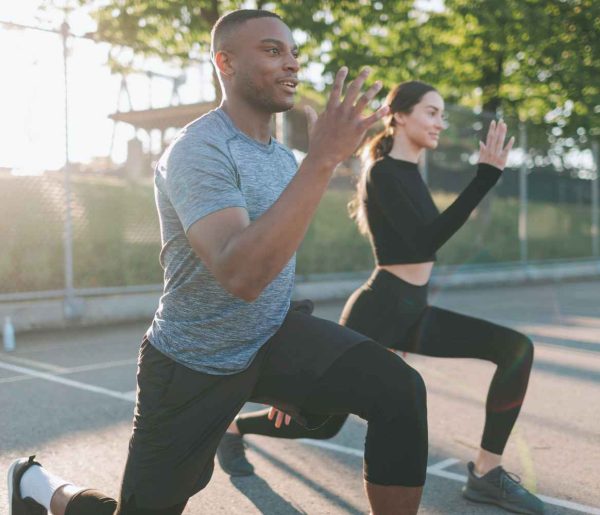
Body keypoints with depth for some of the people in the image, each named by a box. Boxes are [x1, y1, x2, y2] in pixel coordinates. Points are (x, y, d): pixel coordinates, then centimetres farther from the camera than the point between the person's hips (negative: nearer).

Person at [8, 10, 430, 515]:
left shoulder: (285, 156, 5)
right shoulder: (198, 151, -22)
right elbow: (242, 276, -38)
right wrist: (322, 160, -41)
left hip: (274, 338, 6)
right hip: (192, 365, -6)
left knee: (401, 391, -18)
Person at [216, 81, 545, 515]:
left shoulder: (409, 173, 12)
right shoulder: (384, 173, -15)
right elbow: (425, 241, -28)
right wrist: (487, 175, -29)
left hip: (412, 312, 8)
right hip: (379, 310, -8)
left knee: (516, 348, -7)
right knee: (324, 422, 5)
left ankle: (486, 473, -1)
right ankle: (233, 427, 33)